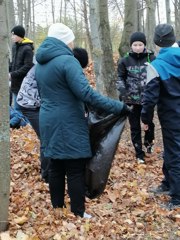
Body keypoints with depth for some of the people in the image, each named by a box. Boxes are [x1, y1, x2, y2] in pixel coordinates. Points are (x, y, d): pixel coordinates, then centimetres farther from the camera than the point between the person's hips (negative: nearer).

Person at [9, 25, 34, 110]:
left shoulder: (27, 49, -13)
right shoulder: (14, 46, 9)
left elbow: (27, 67, -17)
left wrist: (12, 75, -17)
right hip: (15, 83, 7)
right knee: (16, 108, 13)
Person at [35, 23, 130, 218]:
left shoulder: (40, 63, 11)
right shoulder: (67, 61, -17)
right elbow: (86, 93, -24)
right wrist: (118, 107, -22)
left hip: (49, 122, 8)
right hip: (68, 125, -8)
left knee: (56, 166, 16)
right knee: (75, 170, 1)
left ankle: (57, 208, 25)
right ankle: (78, 213, 8)